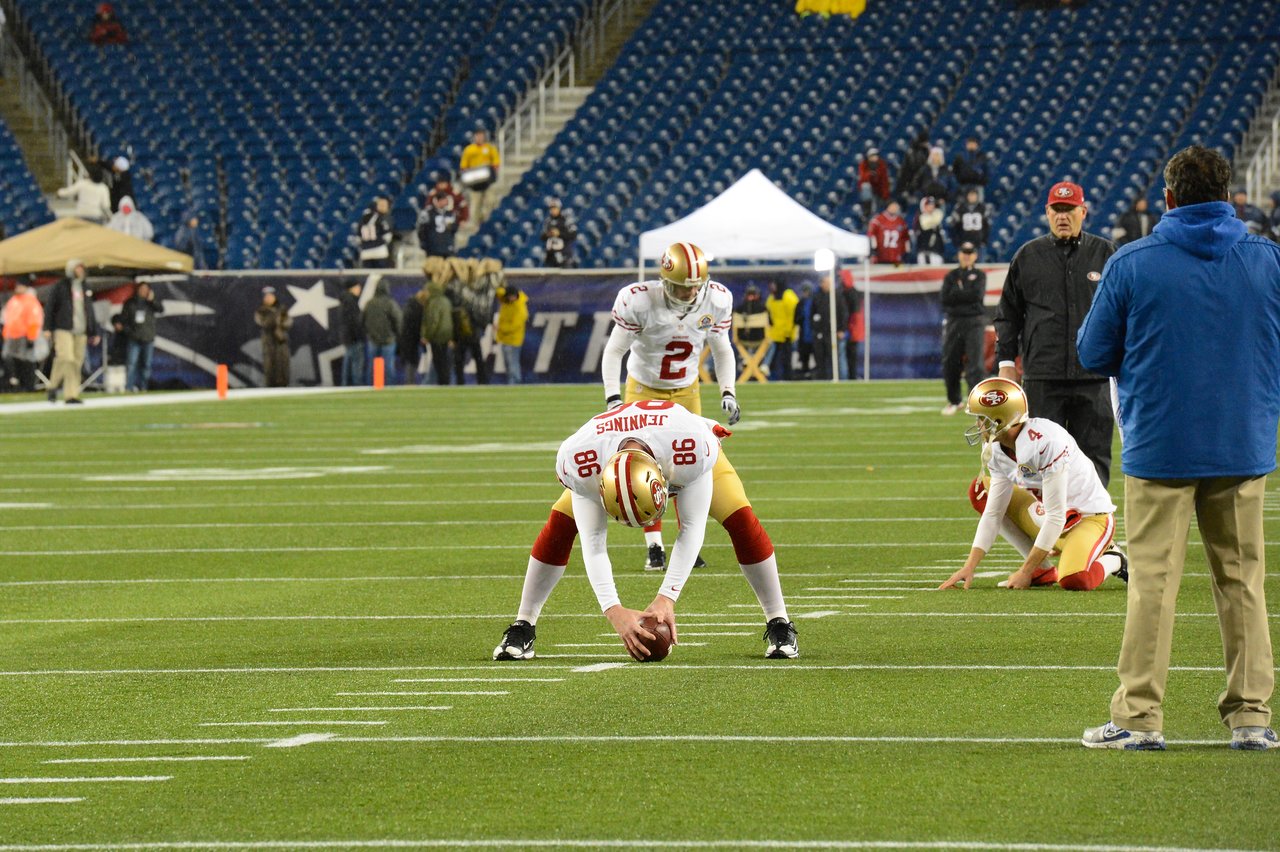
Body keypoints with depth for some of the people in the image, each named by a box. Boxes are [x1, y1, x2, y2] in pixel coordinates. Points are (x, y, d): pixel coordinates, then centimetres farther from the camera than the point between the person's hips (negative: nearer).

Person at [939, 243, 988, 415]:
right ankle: (953, 401, 17)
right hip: (954, 321, 3)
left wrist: (957, 295, -5)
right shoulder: (951, 276, 13)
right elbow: (945, 299, -2)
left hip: (975, 321, -3)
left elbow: (977, 295, -10)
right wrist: (967, 295, -7)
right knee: (950, 362, 4)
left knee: (975, 361, -11)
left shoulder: (979, 276, 8)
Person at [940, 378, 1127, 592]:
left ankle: (1112, 561, 3)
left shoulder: (1046, 443, -30)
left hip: (1090, 517, -8)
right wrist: (969, 568, -10)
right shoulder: (998, 451, -5)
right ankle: (1042, 570, 0)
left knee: (1075, 580, -36)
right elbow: (993, 514, -1)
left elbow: (1056, 517, -28)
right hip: (1051, 518, 8)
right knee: (980, 490, -1)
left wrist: (1025, 572, -24)